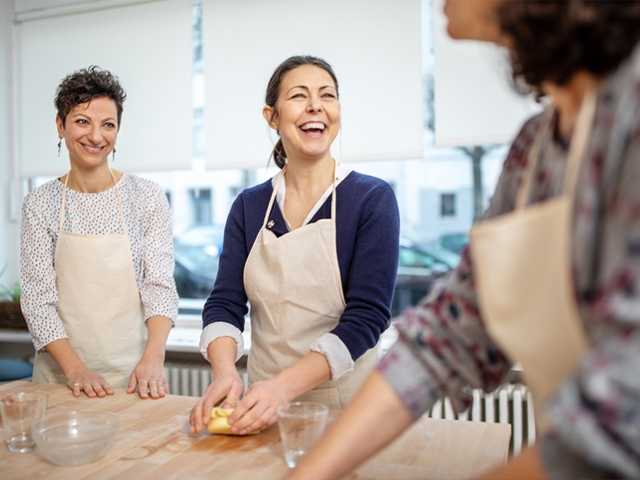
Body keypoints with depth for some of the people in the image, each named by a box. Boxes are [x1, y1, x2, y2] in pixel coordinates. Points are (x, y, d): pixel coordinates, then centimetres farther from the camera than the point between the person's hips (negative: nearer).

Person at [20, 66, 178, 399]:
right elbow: (38, 297, -4)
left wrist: (152, 359, -22)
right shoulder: (39, 204, -1)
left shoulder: (147, 197, -4)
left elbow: (160, 286, -8)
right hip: (60, 376, 1)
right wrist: (74, 369, -17)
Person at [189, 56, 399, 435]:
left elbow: (367, 316, -16)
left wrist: (284, 385, -27)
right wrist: (225, 371, -22)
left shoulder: (373, 198, -10)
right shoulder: (249, 205, 1)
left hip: (347, 406, -3)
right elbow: (225, 303, -2)